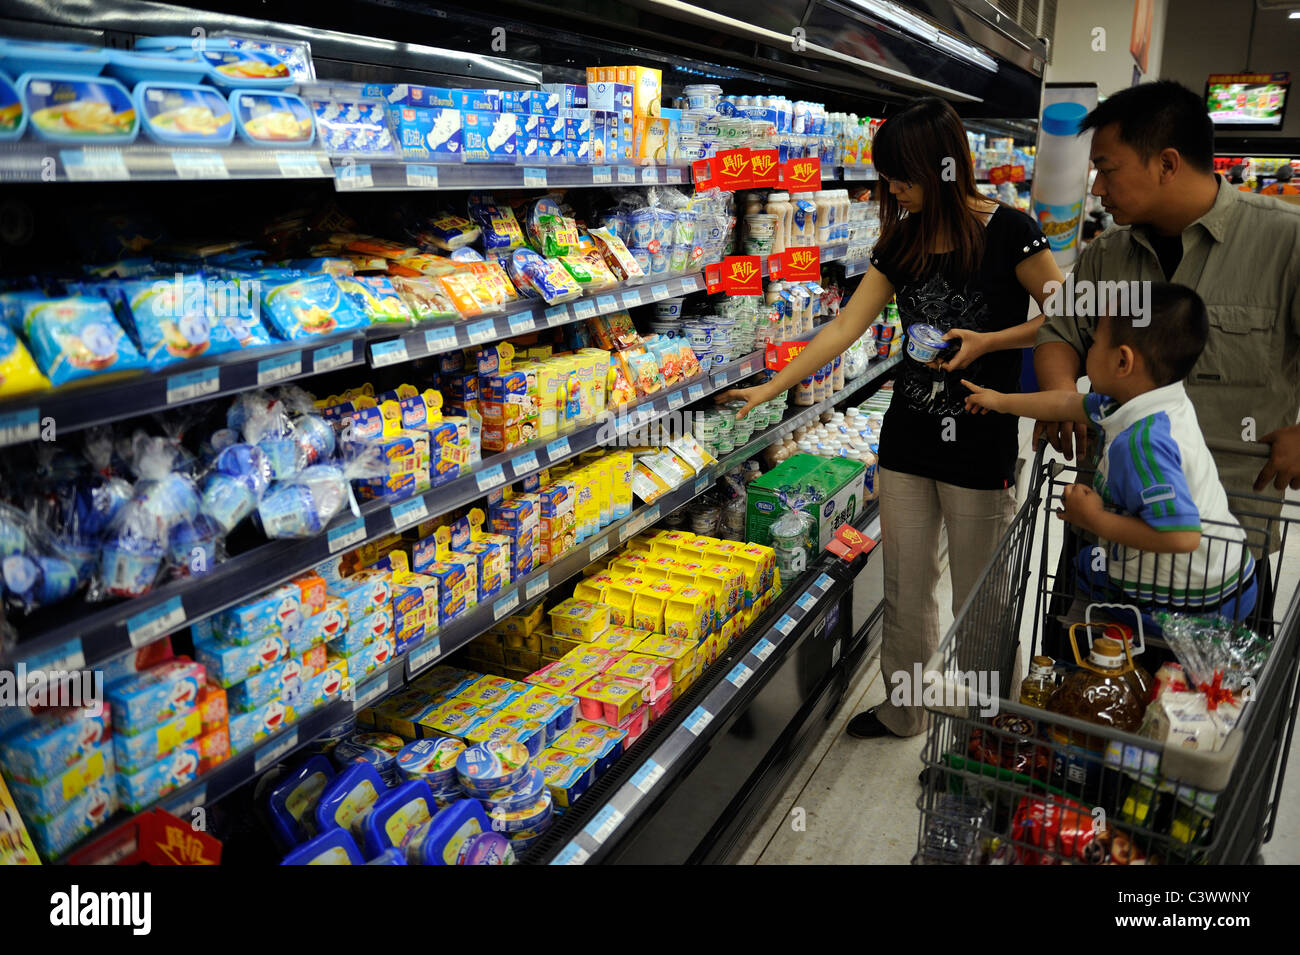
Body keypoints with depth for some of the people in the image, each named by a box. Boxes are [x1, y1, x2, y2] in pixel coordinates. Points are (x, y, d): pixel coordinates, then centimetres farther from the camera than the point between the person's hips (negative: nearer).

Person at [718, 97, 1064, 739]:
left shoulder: (1007, 233, -11)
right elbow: (845, 326, 2)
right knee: (904, 587, 14)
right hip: (907, 438, 5)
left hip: (981, 443, -5)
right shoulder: (902, 242, 5)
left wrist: (987, 342, -18)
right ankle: (904, 711, 33)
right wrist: (769, 389, -3)